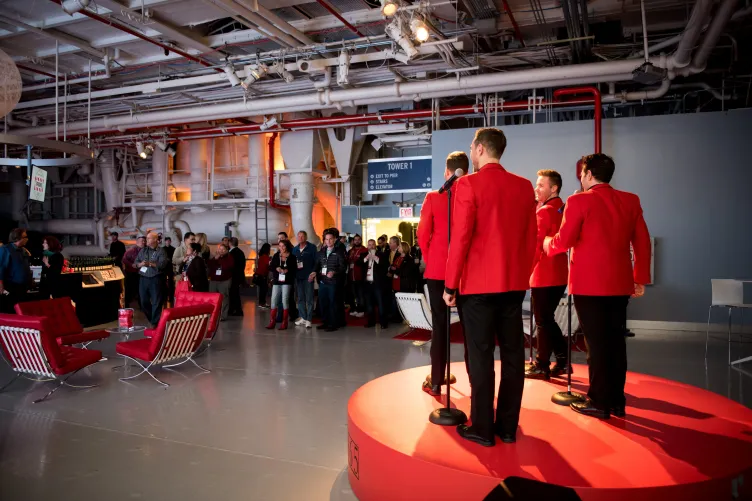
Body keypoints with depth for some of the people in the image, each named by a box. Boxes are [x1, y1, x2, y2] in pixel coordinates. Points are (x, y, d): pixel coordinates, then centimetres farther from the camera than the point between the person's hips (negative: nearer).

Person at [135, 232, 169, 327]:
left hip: (155, 279, -5)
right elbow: (136, 262, 8)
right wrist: (140, 264, -14)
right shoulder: (143, 250, 12)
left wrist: (150, 264, -24)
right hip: (143, 279, 5)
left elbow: (162, 264, -15)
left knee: (156, 302, -1)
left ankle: (155, 322, 6)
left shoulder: (161, 251, -3)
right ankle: (150, 319, 29)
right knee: (144, 301, 11)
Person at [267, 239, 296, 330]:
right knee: (274, 300, 0)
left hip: (287, 281, -3)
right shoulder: (276, 256, 9)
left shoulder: (292, 257, 1)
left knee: (285, 301, -3)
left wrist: (287, 270, -19)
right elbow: (270, 267, 7)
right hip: (276, 281, 3)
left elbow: (295, 269, -2)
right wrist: (276, 268, -13)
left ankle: (284, 322, 5)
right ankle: (272, 321, 8)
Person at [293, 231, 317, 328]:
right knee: (300, 298, 9)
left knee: (309, 299, -2)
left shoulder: (311, 247, -1)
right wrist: (293, 273, 0)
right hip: (298, 277, 5)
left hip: (308, 276, -5)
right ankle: (303, 318, 19)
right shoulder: (295, 249, 13)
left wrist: (313, 273, -14)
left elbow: (316, 261, -4)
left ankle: (309, 320, 0)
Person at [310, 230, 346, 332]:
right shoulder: (321, 253, 15)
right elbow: (317, 265, 16)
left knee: (332, 303, -1)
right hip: (322, 281, 5)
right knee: (322, 302, 9)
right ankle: (325, 322, 22)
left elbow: (343, 267, -8)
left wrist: (334, 272, -22)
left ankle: (333, 324, 7)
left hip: (333, 282, -5)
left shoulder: (338, 253, -2)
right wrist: (314, 272, -4)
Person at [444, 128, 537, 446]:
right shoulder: (524, 186, 7)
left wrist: (450, 285, -6)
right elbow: (531, 238, 9)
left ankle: (482, 429, 11)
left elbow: (460, 238, -13)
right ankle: (508, 427, 20)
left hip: (478, 283, -5)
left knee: (480, 356, 2)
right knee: (512, 354, 10)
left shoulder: (468, 184, -9)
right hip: (514, 282, 5)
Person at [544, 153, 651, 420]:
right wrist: (641, 277, 15)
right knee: (615, 341, 12)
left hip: (589, 283, -5)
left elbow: (564, 241, -12)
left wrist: (547, 244, 10)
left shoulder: (579, 201, -9)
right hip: (620, 283, 5)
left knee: (597, 343, 1)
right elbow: (642, 242, 8)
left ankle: (599, 402, 10)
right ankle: (617, 400, 21)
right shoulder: (631, 200, 7)